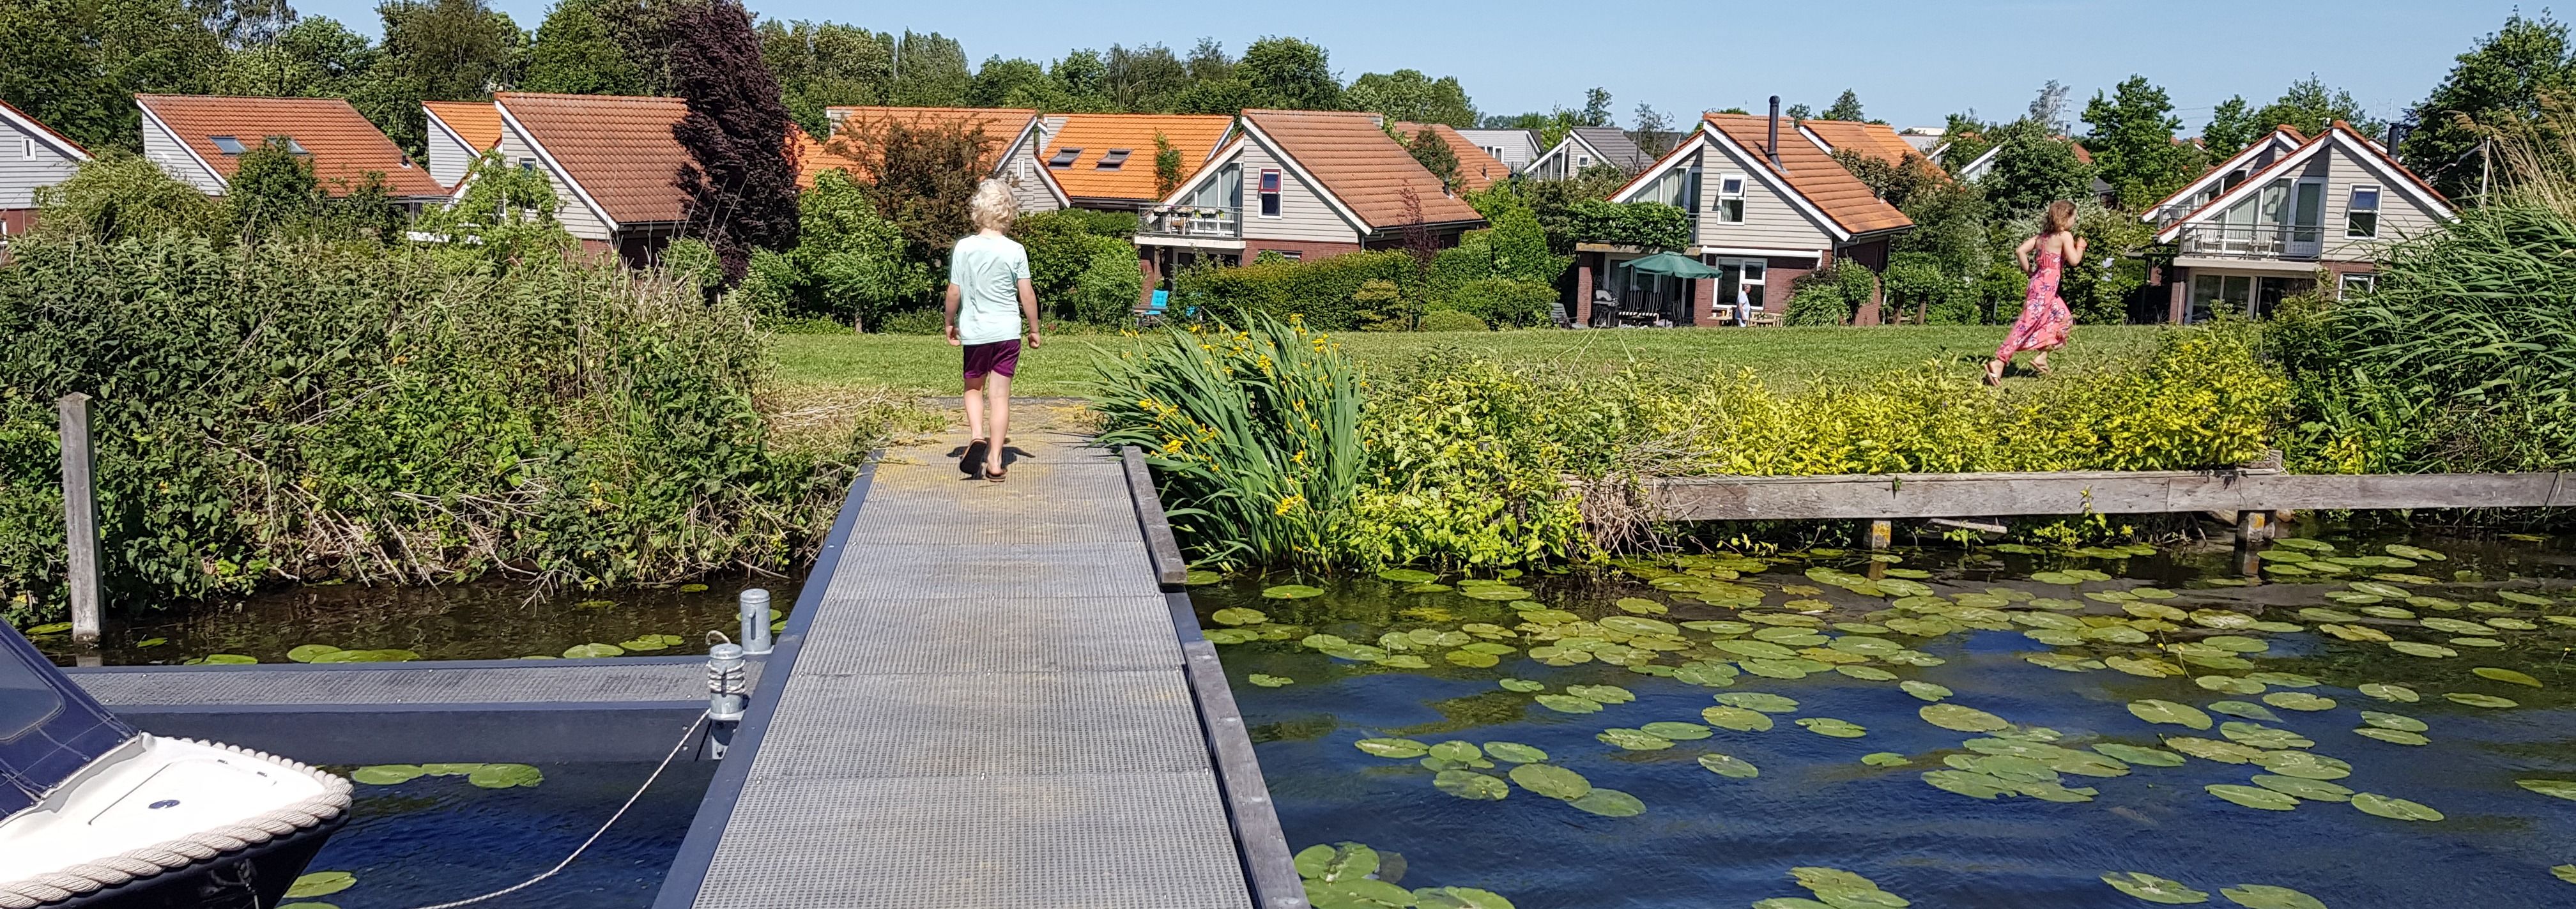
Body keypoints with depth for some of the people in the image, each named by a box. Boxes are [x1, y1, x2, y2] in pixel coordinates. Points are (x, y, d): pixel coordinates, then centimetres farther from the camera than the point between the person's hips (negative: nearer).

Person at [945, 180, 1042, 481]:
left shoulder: (963, 248, -6)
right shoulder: (1015, 251, -7)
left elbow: (954, 292, -3)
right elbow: (1027, 294, -4)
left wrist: (950, 323, 13)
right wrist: (1034, 329, 9)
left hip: (974, 331, 0)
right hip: (1008, 331, 0)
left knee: (974, 388, 19)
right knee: (1000, 394, 4)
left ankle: (977, 436, -6)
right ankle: (995, 459, 4)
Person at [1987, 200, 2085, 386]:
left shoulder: (2043, 236, 12)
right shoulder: (2065, 236, -8)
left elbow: (2020, 251, 6)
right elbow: (2074, 260, -16)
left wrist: (2029, 271, 13)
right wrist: (2080, 246, 3)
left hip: (2039, 284, 9)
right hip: (2045, 288, -9)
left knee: (2063, 318, 22)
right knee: (2026, 326, -12)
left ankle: (2042, 357, 19)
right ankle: (1999, 363, -17)